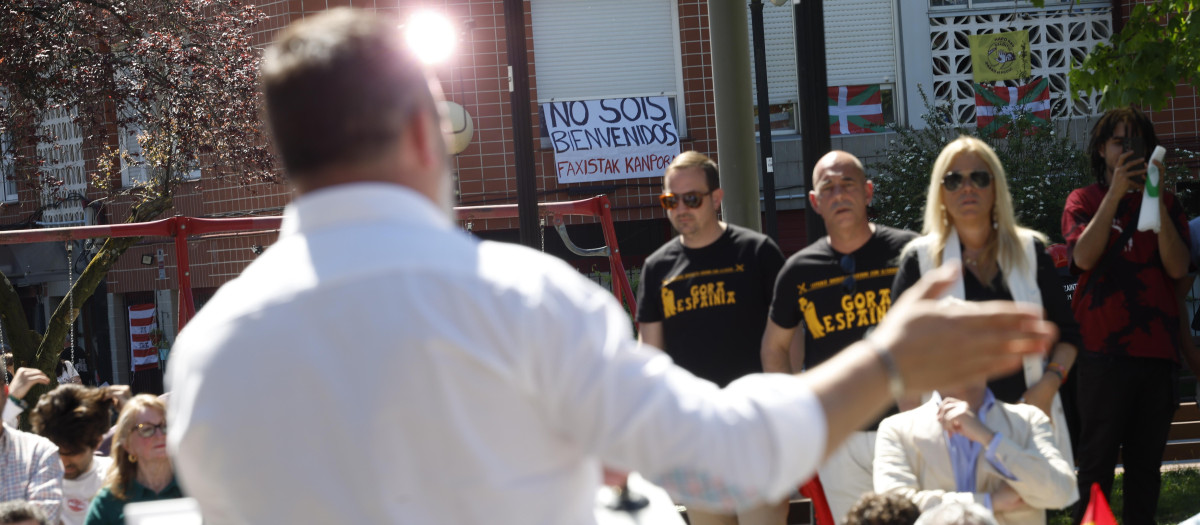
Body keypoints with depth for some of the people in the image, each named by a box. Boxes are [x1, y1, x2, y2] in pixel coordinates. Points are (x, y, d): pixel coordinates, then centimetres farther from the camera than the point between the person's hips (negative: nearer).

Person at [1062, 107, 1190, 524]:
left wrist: (1157, 200, -8)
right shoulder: (1084, 200, 10)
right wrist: (1115, 193, -12)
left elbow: (1178, 268, -1)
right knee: (1097, 462, -3)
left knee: (1146, 463, 6)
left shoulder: (1165, 203, 14)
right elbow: (1085, 257, -9)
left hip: (1157, 350, 3)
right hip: (1103, 350, -2)